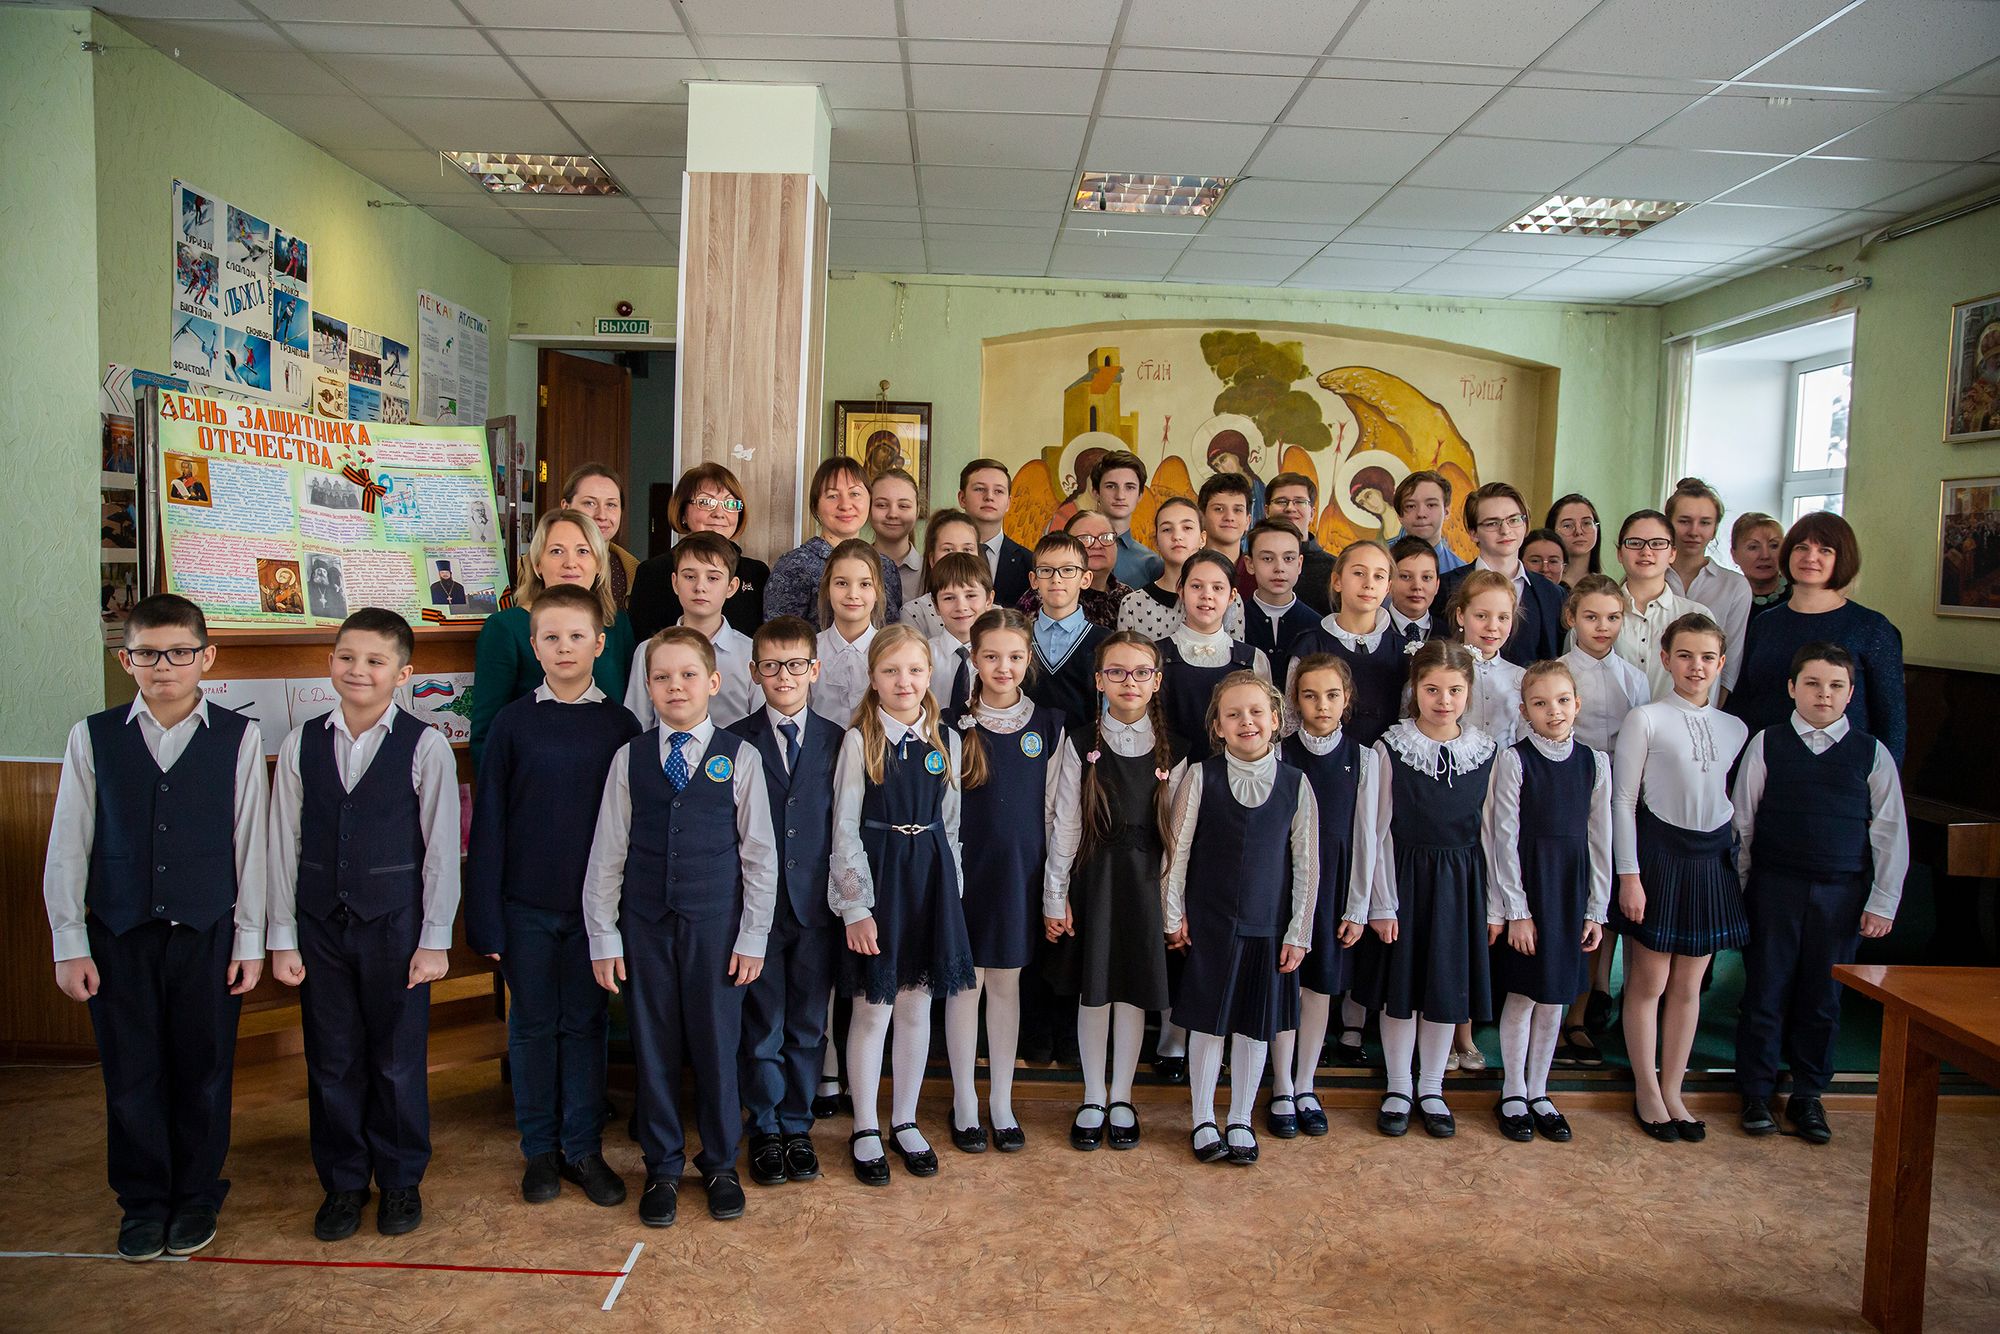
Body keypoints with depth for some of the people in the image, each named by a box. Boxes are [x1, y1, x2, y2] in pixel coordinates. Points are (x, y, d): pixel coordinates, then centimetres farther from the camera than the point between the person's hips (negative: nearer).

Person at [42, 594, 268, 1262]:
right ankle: (143, 1201, 28)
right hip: (119, 932, 1)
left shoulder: (238, 738, -3)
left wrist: (250, 938, 0)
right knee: (131, 1074, 9)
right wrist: (69, 944, 1)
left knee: (203, 1071, 9)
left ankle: (197, 1195, 28)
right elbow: (67, 846, 3)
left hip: (208, 932, -1)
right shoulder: (92, 738, 0)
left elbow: (251, 842, 0)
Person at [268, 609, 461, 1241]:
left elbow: (443, 847, -5)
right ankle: (342, 1183, 28)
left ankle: (401, 1181, 25)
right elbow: (283, 844, 5)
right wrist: (282, 937, 4)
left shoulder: (425, 746, -8)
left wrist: (435, 939, -6)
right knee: (332, 1060, 11)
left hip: (395, 923, -3)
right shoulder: (302, 743, 2)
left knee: (398, 1059, 7)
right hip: (321, 923, 3)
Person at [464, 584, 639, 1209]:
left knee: (585, 1023, 9)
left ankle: (584, 1148, 21)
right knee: (532, 1025, 10)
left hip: (596, 903, 0)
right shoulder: (513, 722, -2)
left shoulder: (620, 724, -1)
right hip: (526, 905, 0)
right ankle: (540, 1150, 24)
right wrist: (485, 918, -4)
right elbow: (488, 823, -1)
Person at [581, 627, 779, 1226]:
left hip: (715, 923, -1)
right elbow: (607, 851, 5)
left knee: (716, 1045, 7)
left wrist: (753, 935, -3)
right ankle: (663, 1166, 28)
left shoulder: (739, 757, -3)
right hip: (645, 926, 2)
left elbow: (760, 852, -1)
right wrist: (603, 936, 2)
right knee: (654, 1047, 10)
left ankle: (720, 1164, 27)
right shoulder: (630, 758, 2)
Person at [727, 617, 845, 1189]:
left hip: (816, 905, 1)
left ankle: (797, 1126, 27)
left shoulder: (837, 741, 3)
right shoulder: (735, 742, -1)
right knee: (761, 1028, 8)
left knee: (807, 1026, 11)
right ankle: (765, 1130, 24)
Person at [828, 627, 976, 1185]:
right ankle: (866, 1128, 20)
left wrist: (951, 891, 5)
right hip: (874, 878, -3)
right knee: (872, 1009, 4)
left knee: (916, 1006, 11)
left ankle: (904, 1121, 27)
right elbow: (845, 829, -7)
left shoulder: (946, 741, 5)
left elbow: (951, 823, 9)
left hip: (929, 880, 3)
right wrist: (856, 907, -11)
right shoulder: (859, 741, -6)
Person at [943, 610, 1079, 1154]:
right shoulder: (954, 727, -4)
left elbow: (1061, 811, 3)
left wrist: (1056, 887, 1)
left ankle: (1002, 1103, 22)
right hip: (966, 870, -1)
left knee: (1006, 984, 11)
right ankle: (965, 1105, 19)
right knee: (966, 983, 5)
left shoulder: (1049, 727, 1)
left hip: (1020, 873, 2)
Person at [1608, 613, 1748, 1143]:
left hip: (1711, 860, 4)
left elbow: (1737, 800, 14)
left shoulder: (1735, 728, 8)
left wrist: (1738, 861, 8)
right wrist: (1629, 874, -11)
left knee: (1688, 985, 11)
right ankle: (1646, 1091, 19)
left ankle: (1672, 1090, 23)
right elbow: (1623, 800, -7)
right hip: (1658, 854, -4)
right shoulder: (1646, 719, -6)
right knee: (1649, 982, 4)